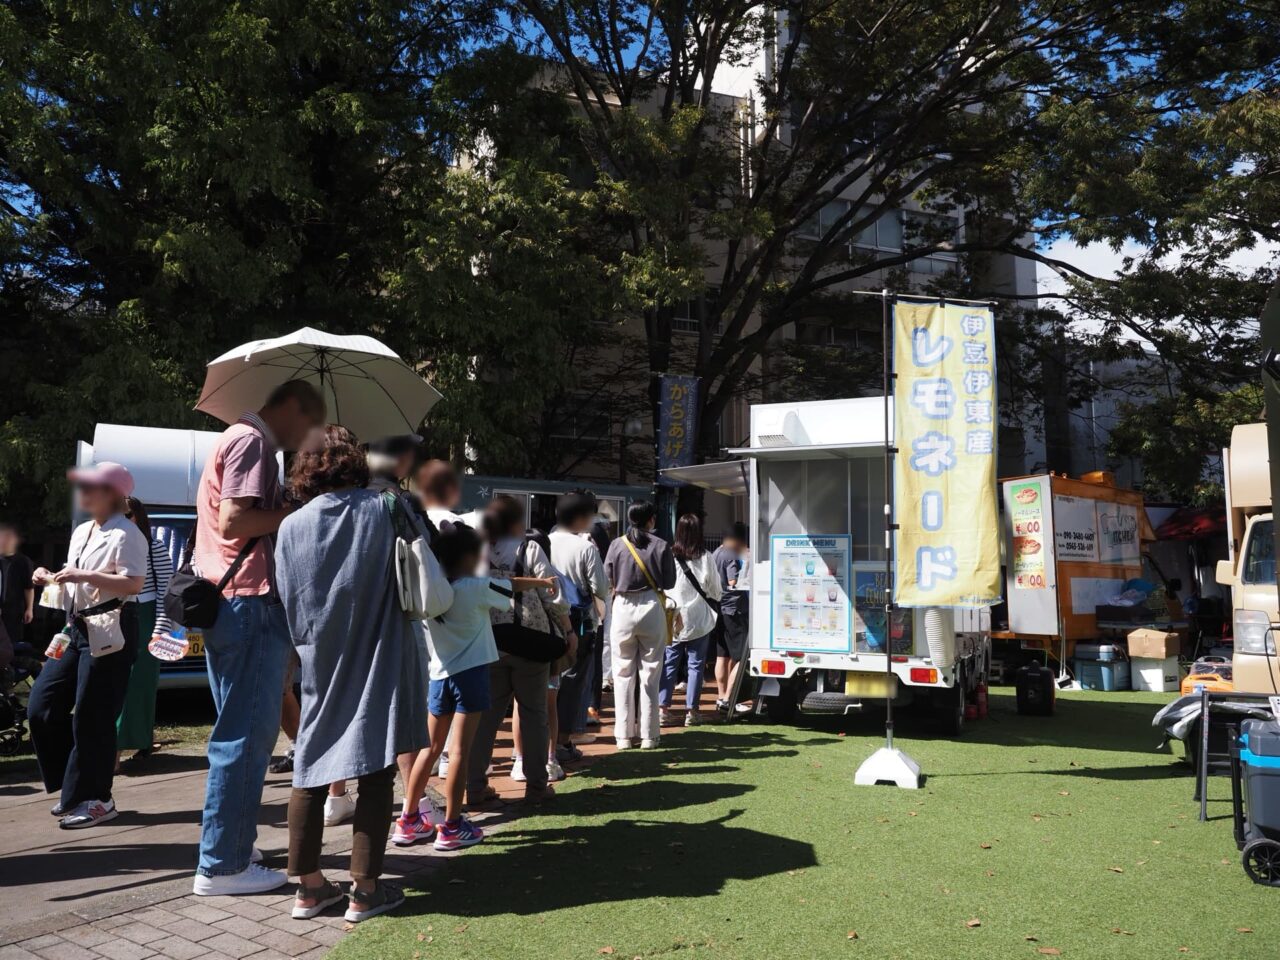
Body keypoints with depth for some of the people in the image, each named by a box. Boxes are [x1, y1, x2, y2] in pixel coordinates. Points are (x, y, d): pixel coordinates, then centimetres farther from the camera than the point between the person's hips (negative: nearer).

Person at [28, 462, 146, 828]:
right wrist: (51, 578, 6)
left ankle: (95, 799, 9)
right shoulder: (81, 532, 17)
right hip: (78, 629, 10)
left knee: (91, 717, -4)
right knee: (42, 705, 8)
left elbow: (134, 584, -22)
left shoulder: (124, 534, -12)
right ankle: (75, 786, 21)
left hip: (110, 633, -10)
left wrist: (84, 576, -25)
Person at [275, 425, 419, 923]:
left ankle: (309, 885, 20)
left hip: (320, 671, 3)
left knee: (310, 771, 14)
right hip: (378, 668, -3)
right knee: (375, 774, 5)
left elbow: (288, 606, 4)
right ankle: (365, 890, 9)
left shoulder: (291, 528, -2)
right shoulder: (383, 509, -8)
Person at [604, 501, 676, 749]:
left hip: (622, 608, 1)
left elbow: (607, 579, 0)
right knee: (650, 674, 7)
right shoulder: (661, 546, -6)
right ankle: (648, 735, 10)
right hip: (652, 608, -1)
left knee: (623, 673, 9)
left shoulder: (617, 545, -3)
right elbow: (669, 582, -2)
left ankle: (624, 735, 11)